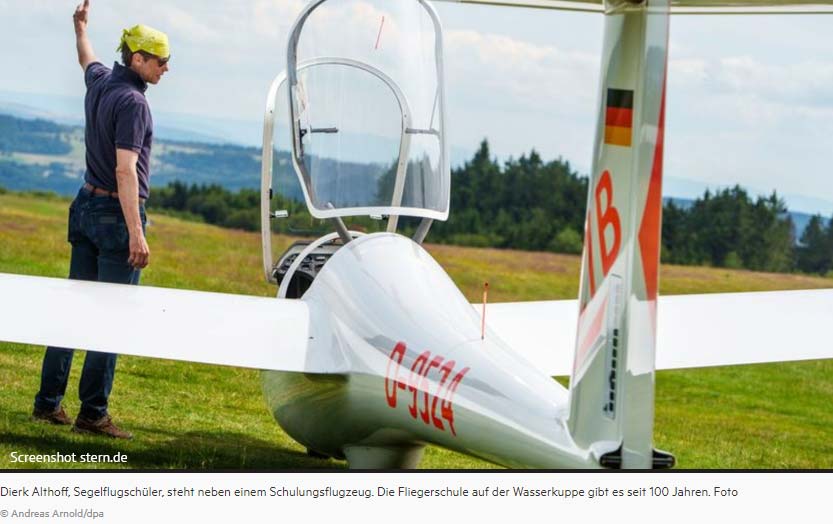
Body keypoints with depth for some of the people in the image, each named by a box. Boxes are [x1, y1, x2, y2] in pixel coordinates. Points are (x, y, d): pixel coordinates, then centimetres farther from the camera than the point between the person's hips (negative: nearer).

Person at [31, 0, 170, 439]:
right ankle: (92, 413, -5)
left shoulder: (100, 82, 8)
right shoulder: (132, 102, -18)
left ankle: (48, 402, 14)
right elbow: (125, 171, -24)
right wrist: (135, 233, -25)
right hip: (117, 214, -9)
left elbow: (87, 60, 34)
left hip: (87, 206, 9)